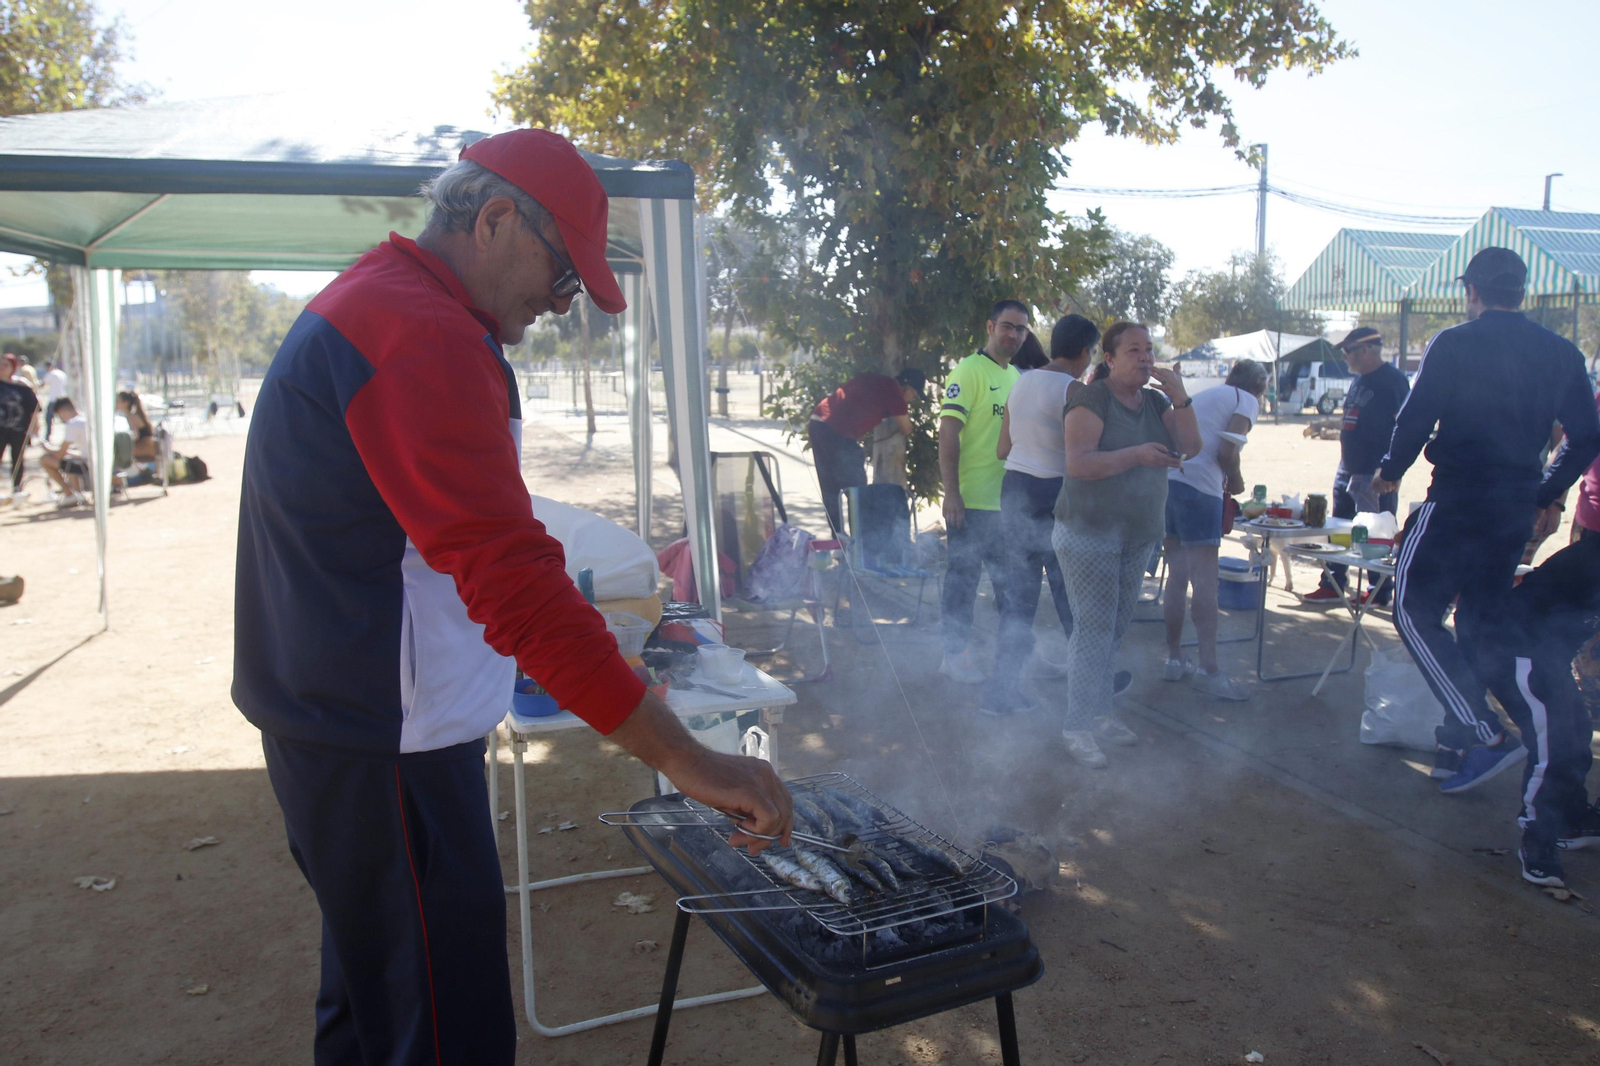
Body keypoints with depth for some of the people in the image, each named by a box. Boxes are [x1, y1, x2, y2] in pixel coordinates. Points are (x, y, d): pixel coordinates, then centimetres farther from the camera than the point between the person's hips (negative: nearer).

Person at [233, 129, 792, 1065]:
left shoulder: (363, 304, 14)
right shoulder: (426, 337, -21)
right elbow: (515, 581, -29)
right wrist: (686, 759, -28)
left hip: (331, 729, 11)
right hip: (385, 751, -11)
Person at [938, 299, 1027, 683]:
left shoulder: (1017, 377, 14)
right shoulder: (969, 371, -10)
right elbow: (948, 433, -16)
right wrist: (952, 494, -21)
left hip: (1010, 500, 8)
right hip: (971, 500, -8)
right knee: (963, 577, 2)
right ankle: (955, 654, 13)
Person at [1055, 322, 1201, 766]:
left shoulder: (1156, 402, 10)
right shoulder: (1092, 399, -11)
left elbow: (1190, 447, 0)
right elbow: (1078, 463, -21)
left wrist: (1179, 395, -10)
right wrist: (1136, 454, -30)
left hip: (1138, 535, 7)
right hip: (1090, 534, -7)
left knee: (1116, 627, 12)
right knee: (1093, 628, -8)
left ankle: (1099, 713, 23)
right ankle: (1077, 726, -1)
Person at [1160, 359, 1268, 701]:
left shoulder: (1203, 395, 27)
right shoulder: (1247, 402, 6)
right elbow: (1227, 450, -9)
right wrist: (1235, 480, 9)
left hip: (1167, 478, 8)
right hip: (1199, 486, -7)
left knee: (1177, 575, 13)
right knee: (1205, 580, -6)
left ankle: (1174, 658, 18)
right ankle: (1208, 668, -6)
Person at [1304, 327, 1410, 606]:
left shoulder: (1393, 380, -12)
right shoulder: (1359, 379, 14)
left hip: (1375, 474, -9)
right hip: (1348, 468, 9)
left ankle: (1380, 593, 10)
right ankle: (1332, 586, 19)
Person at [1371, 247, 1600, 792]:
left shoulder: (1454, 345, -8)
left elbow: (1416, 418, -10)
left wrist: (1390, 471, 7)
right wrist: (1548, 493, 24)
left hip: (1458, 500, -6)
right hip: (1517, 509, 6)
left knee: (1416, 610, 0)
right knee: (1480, 623, 14)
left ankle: (1487, 735, -9)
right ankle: (1458, 745, 20)